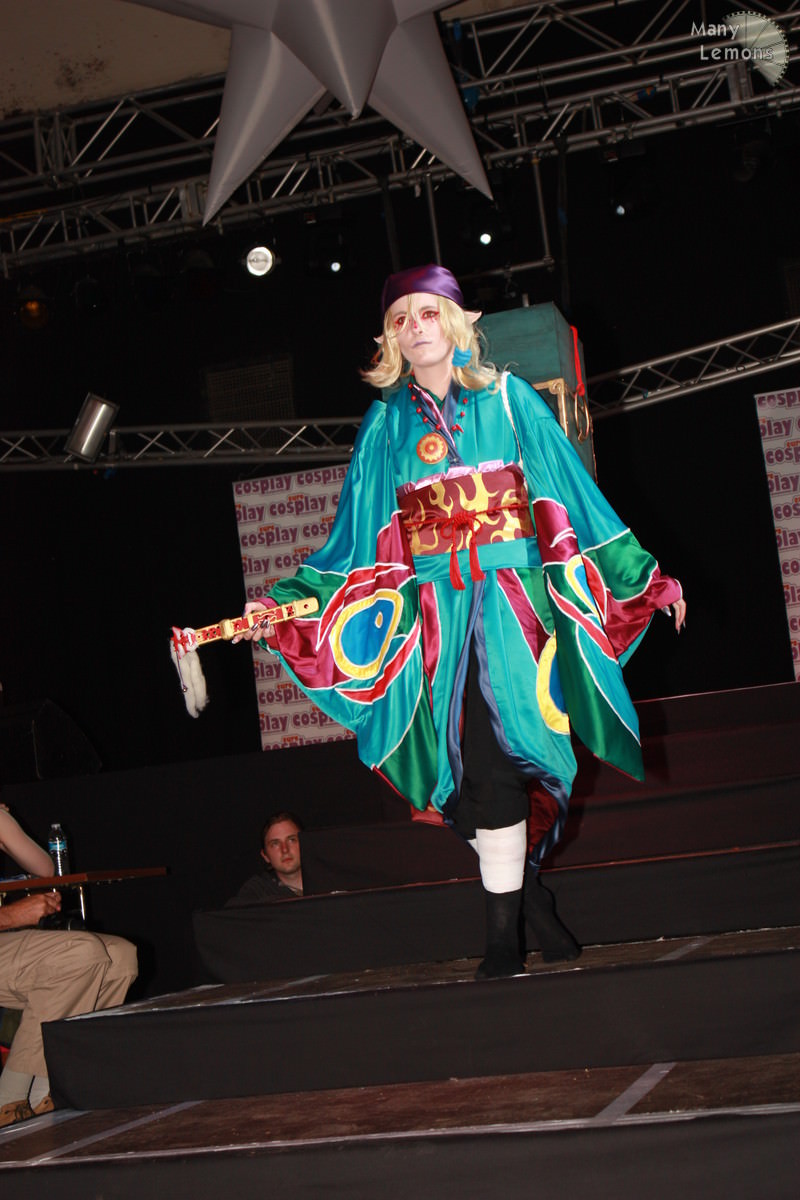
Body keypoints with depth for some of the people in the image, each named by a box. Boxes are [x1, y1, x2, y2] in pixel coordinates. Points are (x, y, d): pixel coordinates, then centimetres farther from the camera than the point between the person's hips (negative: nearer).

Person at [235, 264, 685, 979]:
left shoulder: (508, 399, 7)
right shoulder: (385, 424, 11)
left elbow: (574, 501, 10)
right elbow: (362, 544, 11)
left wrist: (645, 578, 10)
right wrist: (282, 607, 2)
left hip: (515, 605, -1)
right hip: (437, 616, 2)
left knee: (499, 758, -10)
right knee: (479, 763, -5)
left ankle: (505, 927, -1)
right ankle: (526, 888, 12)